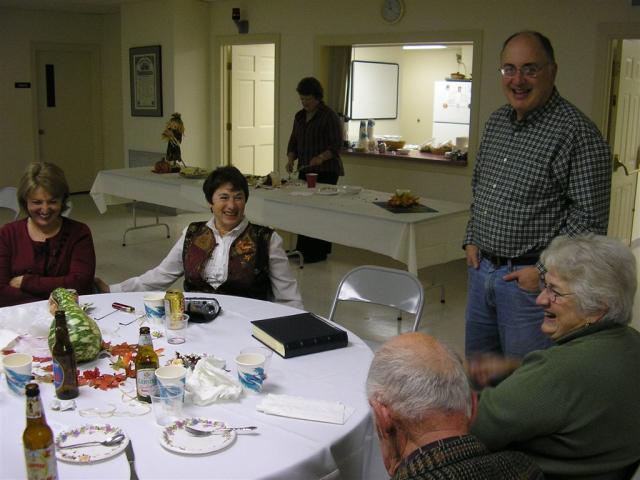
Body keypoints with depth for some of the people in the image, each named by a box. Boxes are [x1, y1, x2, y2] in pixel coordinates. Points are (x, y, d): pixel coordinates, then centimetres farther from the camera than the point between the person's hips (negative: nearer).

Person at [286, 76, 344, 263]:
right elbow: (293, 142, 16)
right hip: (305, 170, 7)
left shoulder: (329, 116, -7)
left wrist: (321, 157, -29)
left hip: (326, 172, -6)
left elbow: (337, 144, -13)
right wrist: (291, 159, -2)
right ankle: (303, 251, 7)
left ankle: (317, 253, -4)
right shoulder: (299, 117, 14)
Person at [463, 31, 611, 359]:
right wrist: (472, 241, 11)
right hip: (481, 269, 7)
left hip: (531, 277, -7)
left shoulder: (577, 132, -15)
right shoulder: (496, 122, 9)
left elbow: (590, 216, -17)